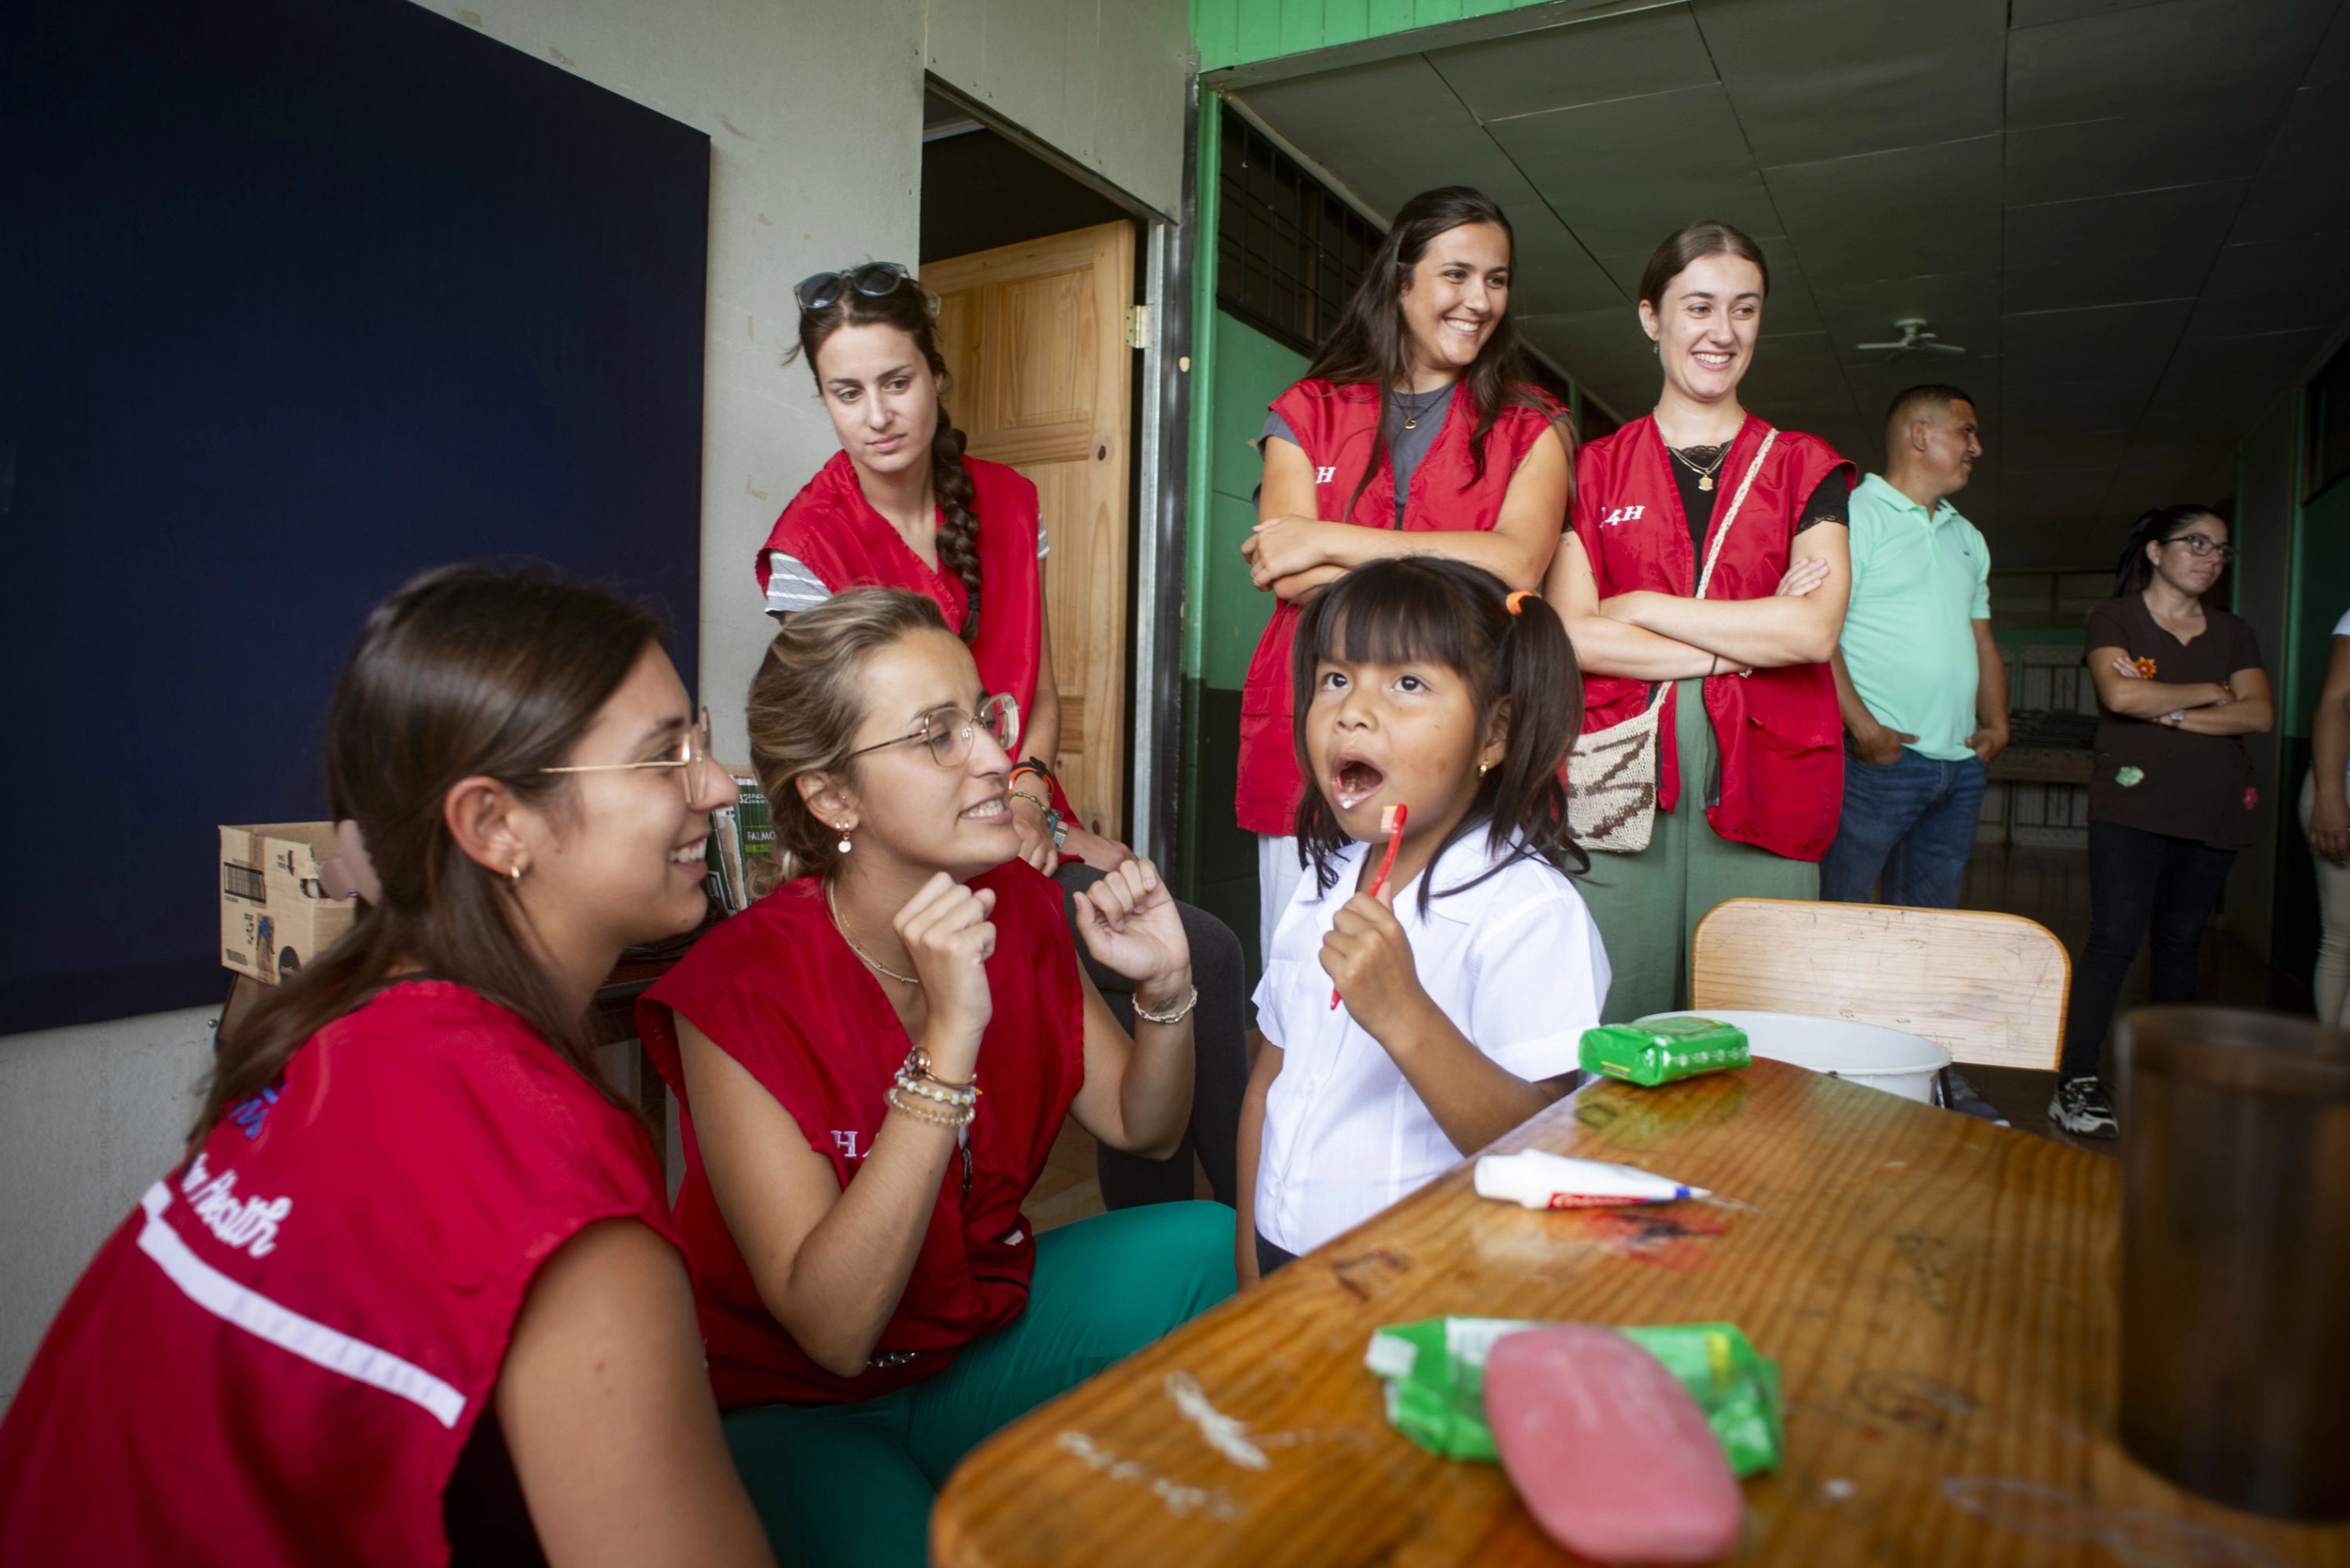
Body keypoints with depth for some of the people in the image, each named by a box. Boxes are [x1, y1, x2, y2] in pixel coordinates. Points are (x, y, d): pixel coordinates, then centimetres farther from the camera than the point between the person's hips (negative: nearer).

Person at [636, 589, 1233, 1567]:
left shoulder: (1018, 906, -9)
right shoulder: (737, 990, -25)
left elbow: (1142, 1128, 3)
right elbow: (834, 1330, -29)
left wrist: (1165, 989, -18)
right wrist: (951, 1037, -37)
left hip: (982, 1324, 5)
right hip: (792, 1403, -5)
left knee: (1213, 1245, -13)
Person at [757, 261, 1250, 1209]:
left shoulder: (1006, 503, 8)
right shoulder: (809, 544, -6)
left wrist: (1028, 787, -8)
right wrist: (1029, 827, -13)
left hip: (1025, 829, 5)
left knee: (1182, 970, -23)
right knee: (1201, 957, -24)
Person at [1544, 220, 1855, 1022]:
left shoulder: (1804, 467, 13)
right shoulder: (1595, 468, 11)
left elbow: (1816, 630, -3)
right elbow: (1570, 636, -2)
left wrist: (1642, 607, -3)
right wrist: (1748, 640, -5)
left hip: (1760, 785, 1)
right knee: (1610, 1035, -1)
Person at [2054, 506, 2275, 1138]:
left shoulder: (2233, 632, 15)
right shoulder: (2115, 617, 2)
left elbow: (2259, 715, 1)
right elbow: (2120, 694, -16)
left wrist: (2172, 712, -11)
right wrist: (2212, 693, -3)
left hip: (2214, 810, 5)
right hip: (2131, 805, -5)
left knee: (2181, 942, 9)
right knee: (2115, 938, -12)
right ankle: (2075, 1080, -10)